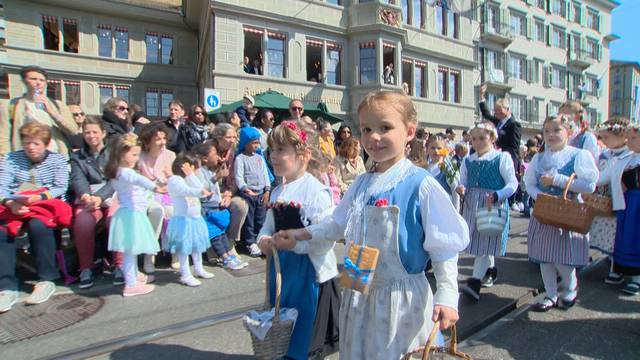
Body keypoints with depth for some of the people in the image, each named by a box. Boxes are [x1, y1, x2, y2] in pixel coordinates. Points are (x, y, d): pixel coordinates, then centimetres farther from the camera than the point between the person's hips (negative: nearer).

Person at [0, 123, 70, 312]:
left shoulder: (57, 159, 8)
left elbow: (60, 188, -4)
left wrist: (36, 197, -22)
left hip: (47, 206, -2)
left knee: (38, 225, -35)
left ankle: (46, 280, -21)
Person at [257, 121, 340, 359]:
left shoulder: (317, 192, -19)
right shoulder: (277, 192, 5)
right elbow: (269, 225, 14)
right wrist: (263, 239, -7)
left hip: (310, 271, -7)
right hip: (282, 268, 7)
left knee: (306, 329, 11)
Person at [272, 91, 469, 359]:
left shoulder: (421, 185, -17)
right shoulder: (362, 184, 2)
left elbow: (443, 247, -13)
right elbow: (339, 225, 16)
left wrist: (446, 296, -17)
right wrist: (301, 234, 14)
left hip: (401, 297, -6)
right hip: (358, 293, 6)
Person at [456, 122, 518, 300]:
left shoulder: (502, 158, -5)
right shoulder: (468, 161, 8)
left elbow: (512, 183, -8)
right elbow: (463, 182, 13)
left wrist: (496, 195, -24)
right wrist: (460, 189, -11)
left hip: (494, 205, -5)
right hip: (472, 204, 6)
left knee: (486, 241, -8)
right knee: (480, 240, 15)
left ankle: (475, 282, -10)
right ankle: (491, 269, 39)